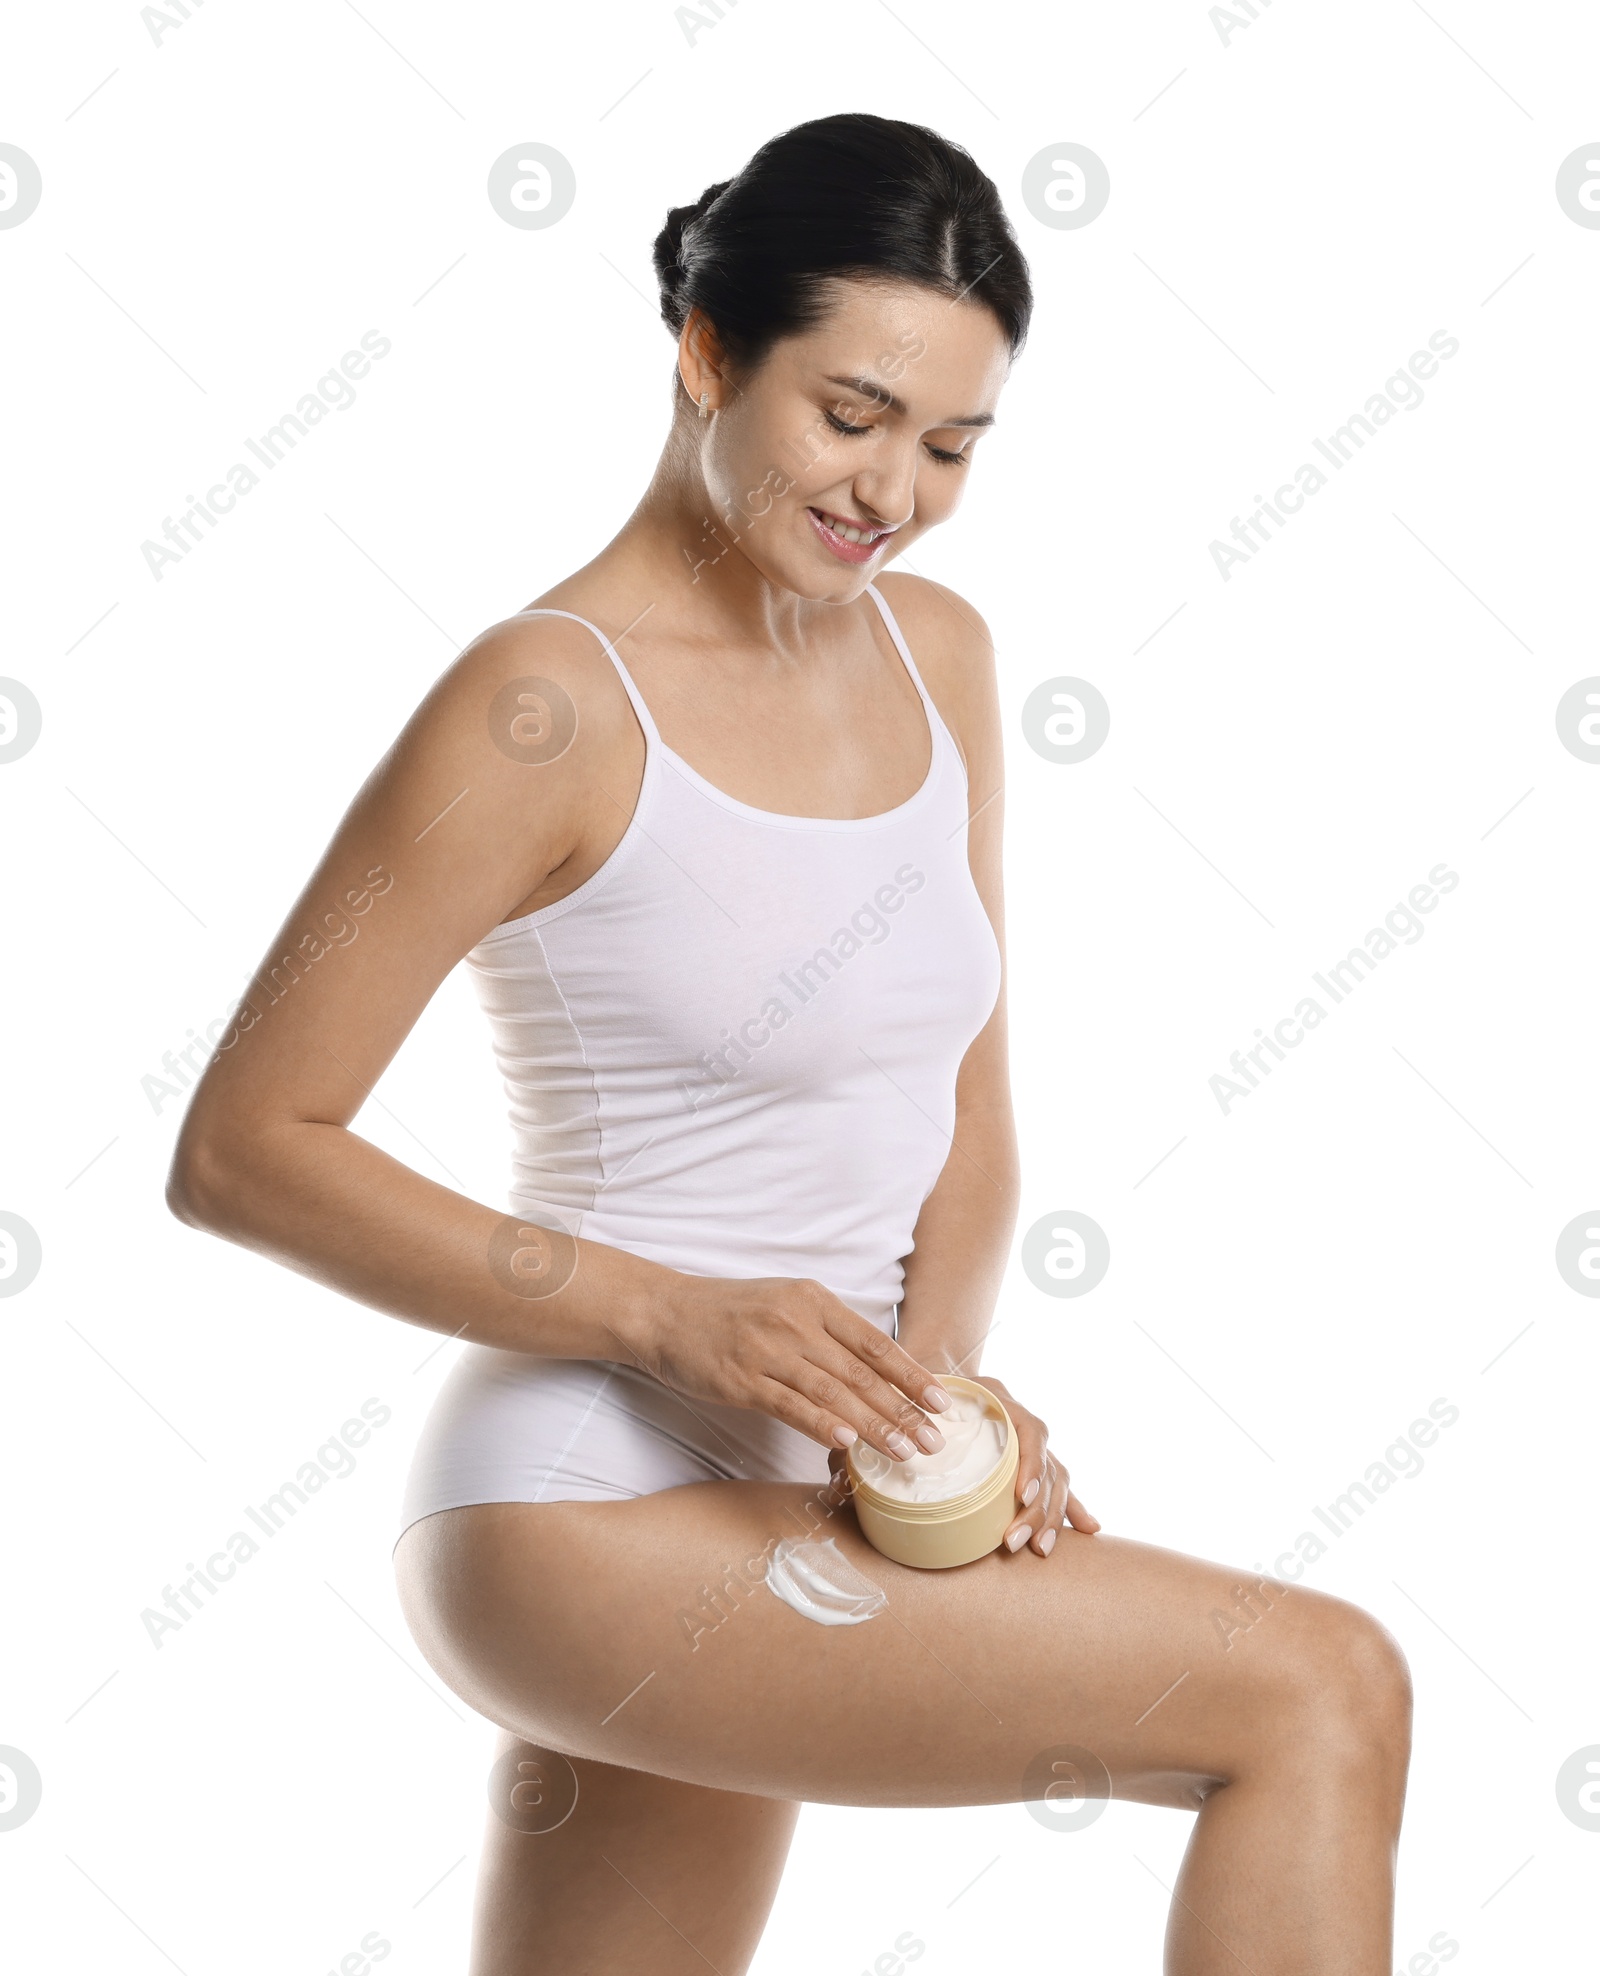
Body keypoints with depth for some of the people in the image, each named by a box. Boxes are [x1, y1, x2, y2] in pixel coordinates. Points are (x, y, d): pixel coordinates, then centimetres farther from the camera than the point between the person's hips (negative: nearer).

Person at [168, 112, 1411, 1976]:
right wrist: (669, 1315, -21)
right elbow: (241, 1149, -13)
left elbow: (966, 1109, 11)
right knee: (1321, 1691, -16)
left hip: (772, 1510, 8)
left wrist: (938, 1381, -8)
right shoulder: (550, 705, -15)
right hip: (586, 1516, -7)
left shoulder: (937, 654, 7)